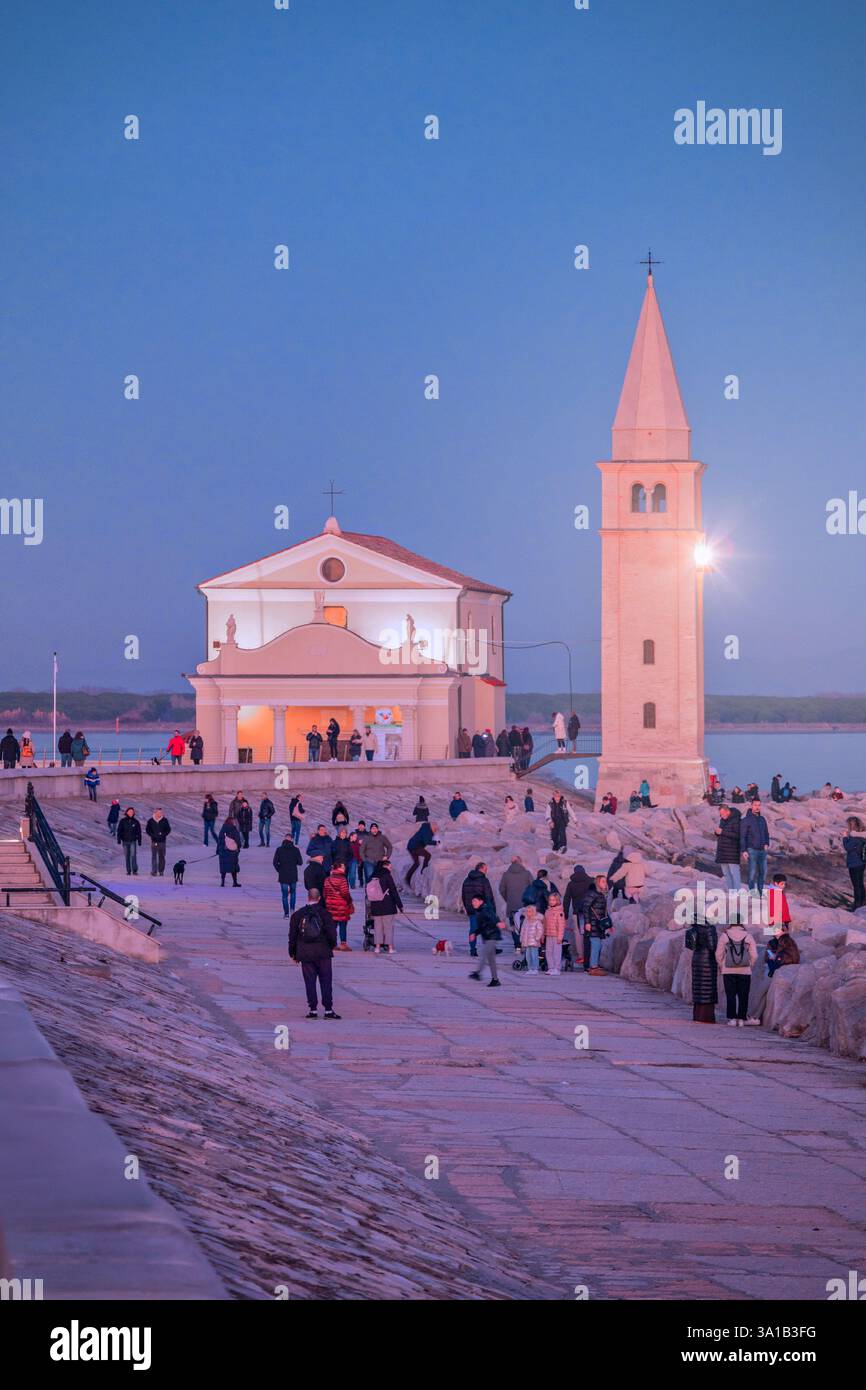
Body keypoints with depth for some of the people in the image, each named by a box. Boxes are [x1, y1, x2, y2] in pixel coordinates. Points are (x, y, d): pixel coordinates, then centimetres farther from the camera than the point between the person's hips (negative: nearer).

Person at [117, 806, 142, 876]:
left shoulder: (136, 822, 3)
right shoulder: (123, 821, 1)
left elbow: (139, 832, 8)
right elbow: (119, 831, 2)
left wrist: (139, 841, 6)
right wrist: (119, 840, -5)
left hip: (133, 841, -1)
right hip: (125, 841, 1)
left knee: (133, 855, -13)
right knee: (127, 856, 5)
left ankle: (134, 870, -10)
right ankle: (128, 871, 11)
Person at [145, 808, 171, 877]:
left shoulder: (164, 820, 2)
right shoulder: (150, 821, 1)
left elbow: (168, 829, 6)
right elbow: (147, 830, 5)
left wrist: (163, 835, -10)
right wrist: (152, 835, -10)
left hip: (162, 841, 1)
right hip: (154, 841, -1)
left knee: (161, 857, 6)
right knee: (154, 856, -6)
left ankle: (161, 871, 14)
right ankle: (154, 871, -9)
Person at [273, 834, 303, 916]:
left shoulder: (279, 850, -5)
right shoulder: (295, 850, -5)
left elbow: (275, 863, -8)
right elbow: (300, 862, -3)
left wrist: (279, 870, 8)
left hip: (283, 875, -1)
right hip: (293, 875, 1)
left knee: (284, 895, 5)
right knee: (293, 892, 21)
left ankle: (286, 913, 4)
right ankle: (292, 908, 8)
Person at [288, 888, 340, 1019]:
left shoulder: (297, 915, 2)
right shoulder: (324, 913, -4)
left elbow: (292, 935, 5)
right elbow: (331, 932, -7)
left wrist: (293, 953, 14)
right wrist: (332, 945, 12)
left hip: (305, 954, 1)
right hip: (323, 953, -1)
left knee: (310, 981, 6)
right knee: (326, 981, 3)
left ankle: (313, 1009, 3)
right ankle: (328, 1009, 0)